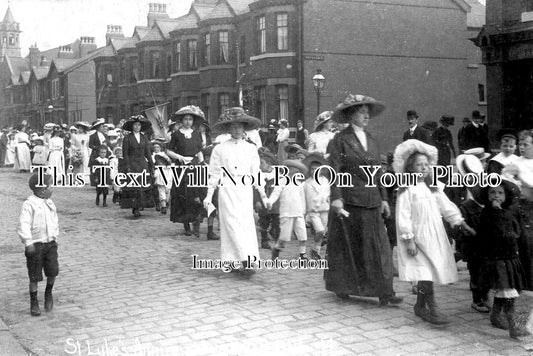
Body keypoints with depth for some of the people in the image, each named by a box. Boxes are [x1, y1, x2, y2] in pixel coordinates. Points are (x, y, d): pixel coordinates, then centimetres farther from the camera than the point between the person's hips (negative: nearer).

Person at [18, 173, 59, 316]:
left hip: (50, 243, 5)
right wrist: (28, 242, -23)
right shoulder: (29, 204, -12)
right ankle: (34, 302, 17)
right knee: (34, 276, 2)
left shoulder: (50, 203, 10)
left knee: (52, 271, -4)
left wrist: (55, 236, 17)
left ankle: (48, 293, 23)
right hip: (35, 245, -5)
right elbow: (23, 224, -18)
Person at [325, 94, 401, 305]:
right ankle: (341, 286, 21)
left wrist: (383, 198, 14)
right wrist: (336, 197, -20)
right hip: (349, 200, -5)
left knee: (378, 246, 0)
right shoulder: (340, 140, -4)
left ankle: (383, 291, 1)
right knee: (347, 246, 5)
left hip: (371, 202, 5)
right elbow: (335, 171, -11)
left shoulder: (372, 141, 15)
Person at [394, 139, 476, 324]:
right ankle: (432, 309, -7)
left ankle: (420, 306, 23)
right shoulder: (406, 191, -10)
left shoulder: (433, 187, 10)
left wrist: (461, 223, 6)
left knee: (427, 272, 10)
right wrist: (408, 240, -17)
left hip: (435, 236, 7)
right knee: (426, 272, -11)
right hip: (418, 237, -6)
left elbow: (446, 206, 13)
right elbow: (403, 217, -14)